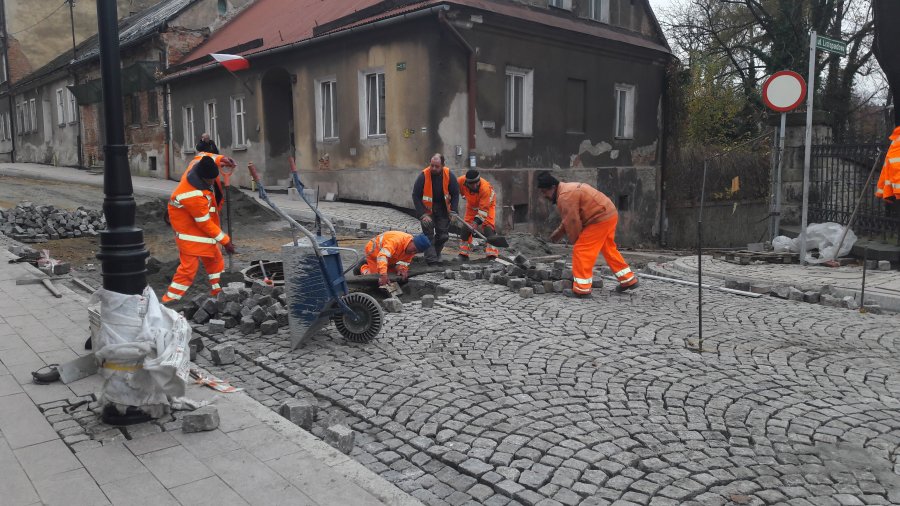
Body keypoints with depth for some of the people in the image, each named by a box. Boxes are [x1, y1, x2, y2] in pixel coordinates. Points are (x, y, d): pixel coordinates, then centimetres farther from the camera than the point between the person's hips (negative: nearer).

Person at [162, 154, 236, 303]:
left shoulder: (199, 165, -13)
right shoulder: (194, 196, -36)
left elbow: (202, 156, 13)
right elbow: (205, 224, -27)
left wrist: (220, 159, -6)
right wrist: (225, 241, -19)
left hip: (202, 228, 10)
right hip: (190, 232, -10)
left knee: (215, 259, 20)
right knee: (188, 267, -13)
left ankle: (217, 290, 36)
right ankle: (169, 300, -5)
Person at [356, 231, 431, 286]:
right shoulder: (396, 240, -42)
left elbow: (403, 262, -16)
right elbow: (382, 256, -53)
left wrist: (402, 269, -40)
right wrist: (383, 275, -62)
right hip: (374, 250, -7)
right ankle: (363, 267, 16)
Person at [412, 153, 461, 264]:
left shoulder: (449, 175, -13)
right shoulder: (423, 176, -20)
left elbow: (455, 194, -3)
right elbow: (416, 196, -16)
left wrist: (453, 212, -13)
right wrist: (423, 215, -22)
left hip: (443, 209, 2)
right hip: (427, 209, -2)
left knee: (443, 235, 6)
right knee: (429, 234, -9)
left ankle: (436, 253, 29)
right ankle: (431, 259, -6)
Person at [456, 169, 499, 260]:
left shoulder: (486, 188, -40)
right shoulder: (461, 181, -29)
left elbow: (483, 209, -35)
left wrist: (477, 221, -41)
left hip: (487, 205, -4)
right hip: (472, 205, 4)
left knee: (488, 227, -19)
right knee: (466, 227, -2)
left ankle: (491, 254, -20)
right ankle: (463, 254, 8)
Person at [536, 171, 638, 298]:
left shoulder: (565, 197, -20)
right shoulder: (568, 189, 14)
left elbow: (572, 221, -19)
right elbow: (570, 217, 21)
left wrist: (574, 240, -4)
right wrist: (559, 231, 14)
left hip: (600, 219, -11)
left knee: (581, 250, -8)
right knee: (609, 249, 23)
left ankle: (581, 289, -5)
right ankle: (629, 280, 33)